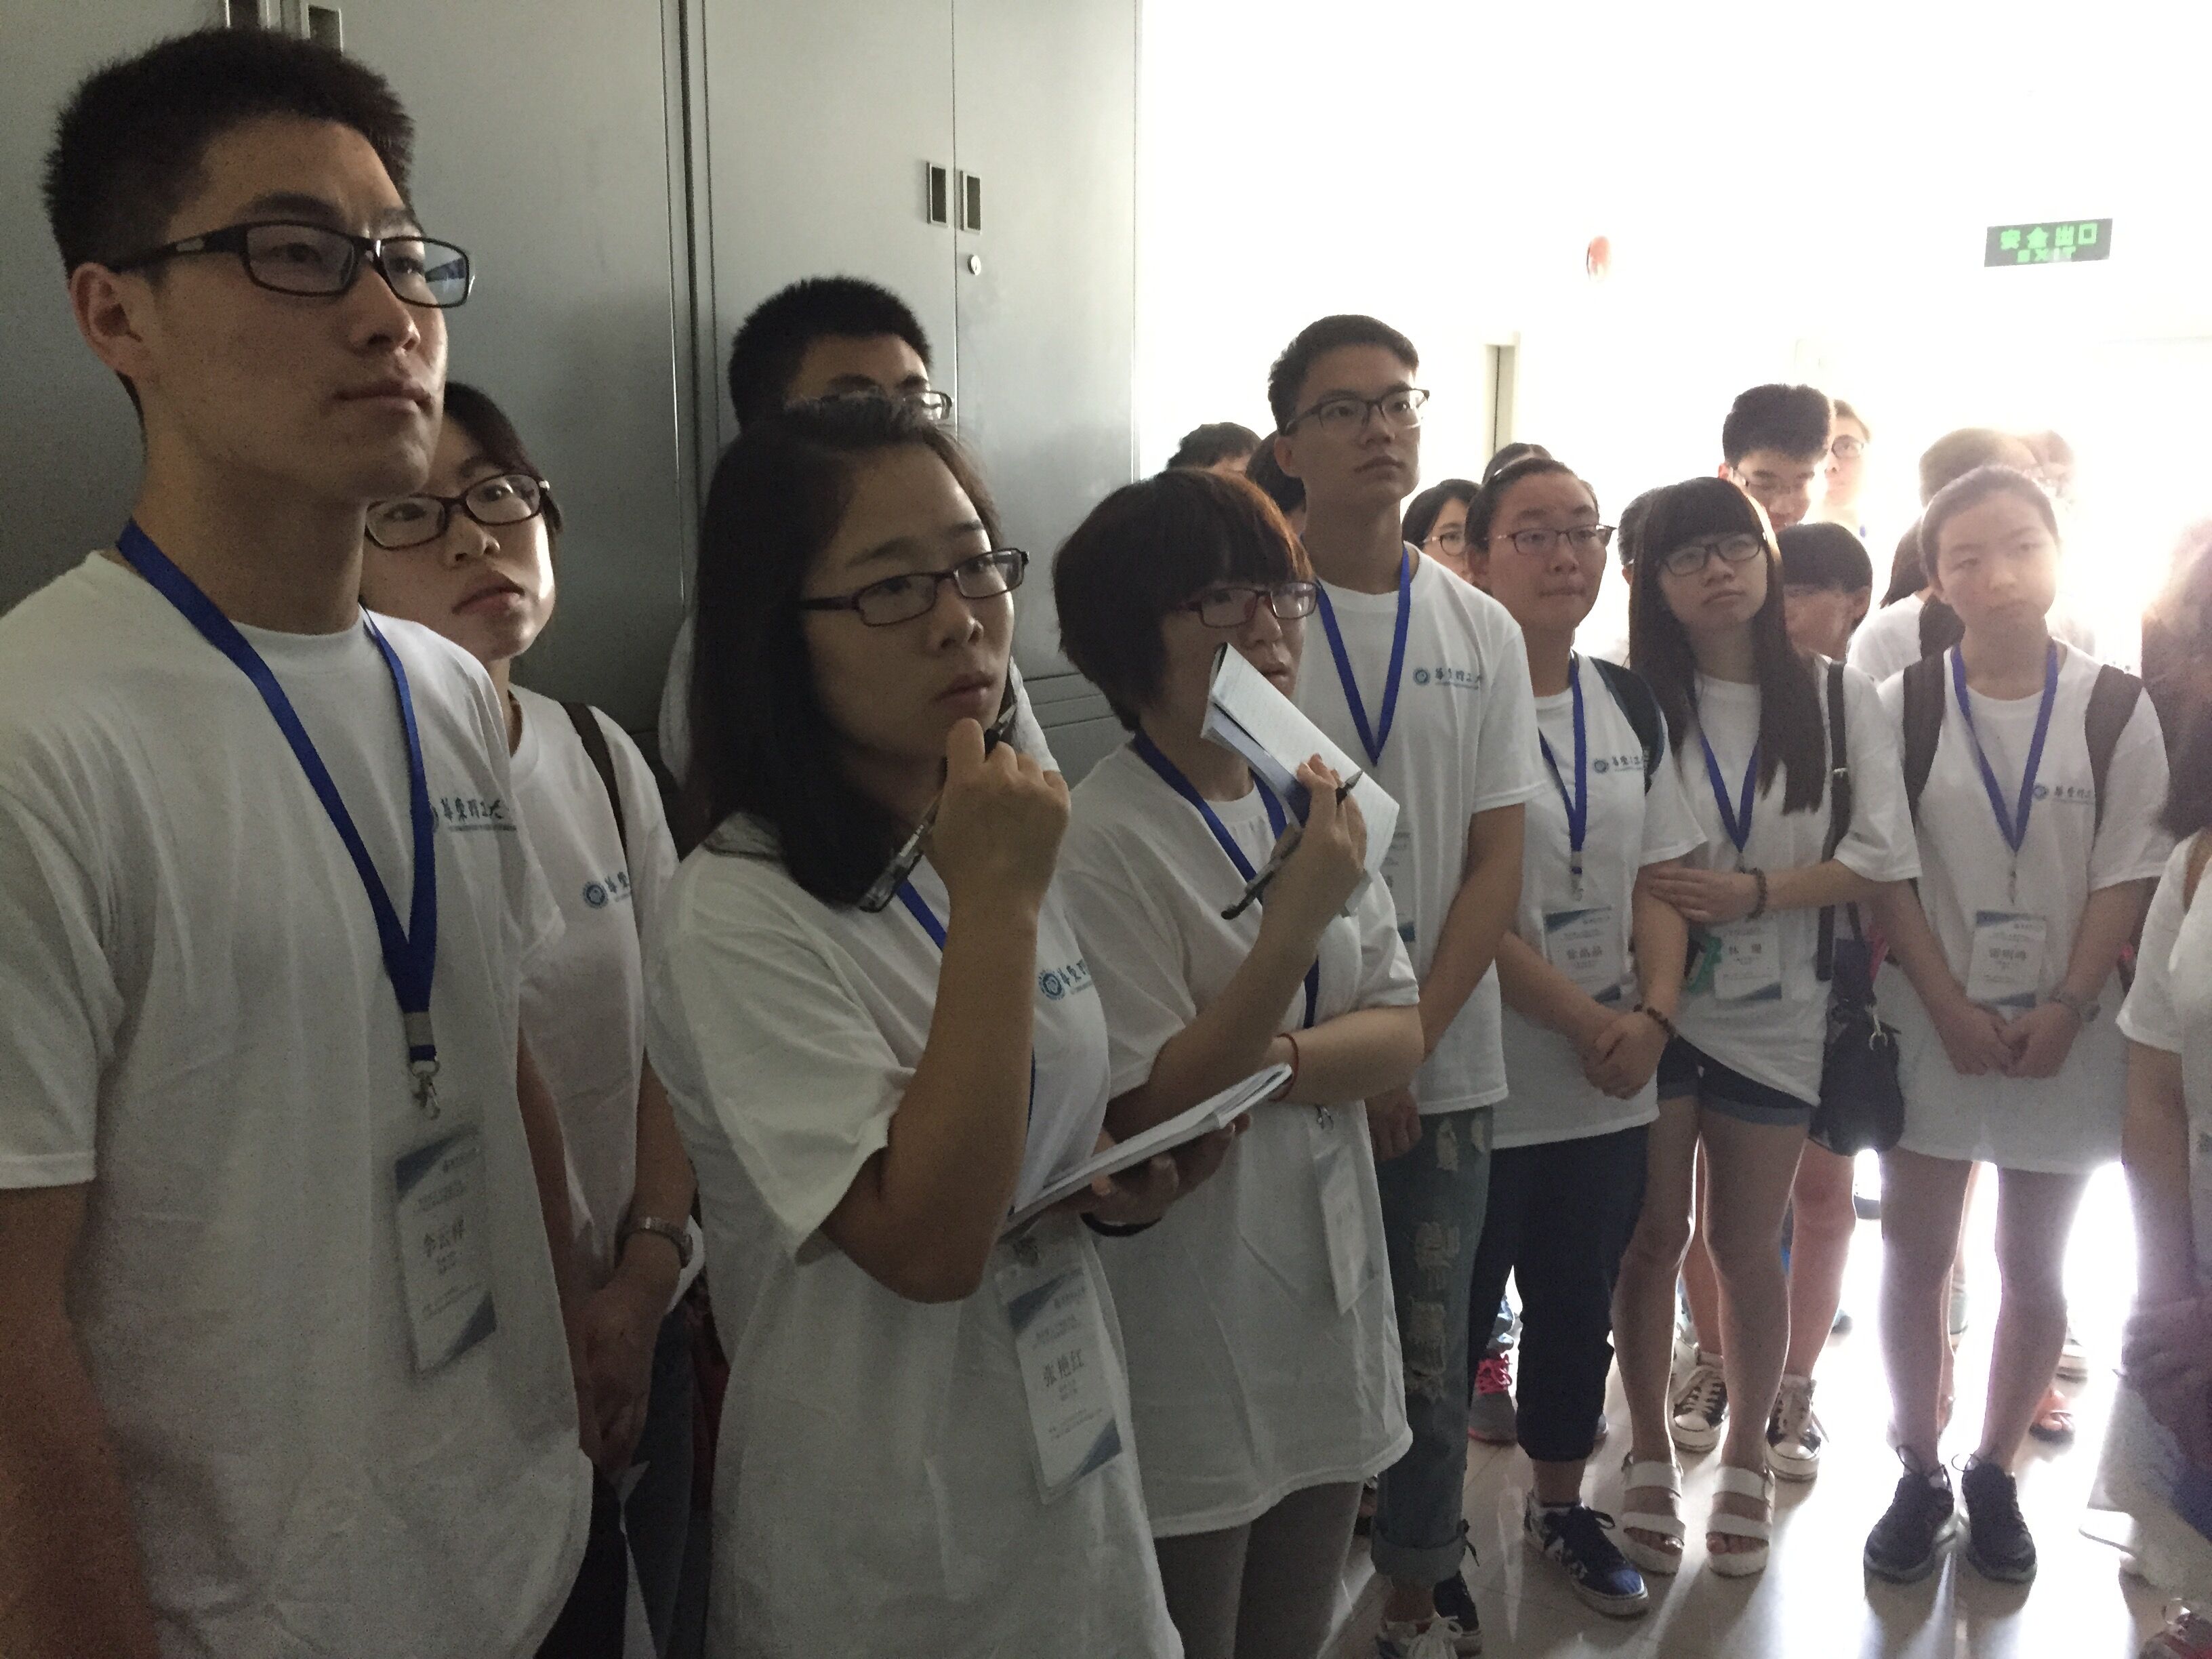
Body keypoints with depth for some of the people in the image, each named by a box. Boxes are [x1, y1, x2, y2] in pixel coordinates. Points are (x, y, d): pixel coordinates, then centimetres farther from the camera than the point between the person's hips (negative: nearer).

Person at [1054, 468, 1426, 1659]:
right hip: (1190, 1330, -6)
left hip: (1330, 1291, 7)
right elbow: (1151, 1109, -20)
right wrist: (1298, 920, -29)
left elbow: (1402, 1033, 1)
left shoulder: (1310, 802, 4)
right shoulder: (1100, 841, -19)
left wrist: (1282, 1060, -19)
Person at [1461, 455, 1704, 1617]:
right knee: (1453, 1315, 7)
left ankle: (1561, 1503, 39)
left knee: (1580, 1303, 19)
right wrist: (1586, 1021, -15)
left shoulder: (1630, 706, 8)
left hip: (1614, 1084, 6)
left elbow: (1657, 879, 9)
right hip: (1482, 1083, -6)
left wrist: (1655, 1012, -7)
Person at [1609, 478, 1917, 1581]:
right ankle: (1652, 1458, 26)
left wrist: (1754, 891, -16)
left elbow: (1881, 854, -4)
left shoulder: (1839, 698, 1)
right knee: (1653, 1238, 8)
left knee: (1745, 1245, 10)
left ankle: (1744, 1461, 30)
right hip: (1653, 1005, -1)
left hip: (1775, 1013, 1)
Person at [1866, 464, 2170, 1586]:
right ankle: (1919, 1477, 20)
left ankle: (1995, 1476, 26)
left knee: (2034, 1265, 10)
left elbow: (2128, 873, -3)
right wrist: (1949, 1006, -10)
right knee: (1916, 1253, 6)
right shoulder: (1904, 706, -2)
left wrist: (2067, 1008, -12)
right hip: (1933, 1021, 0)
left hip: (2061, 1031, 0)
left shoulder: (2115, 707, -3)